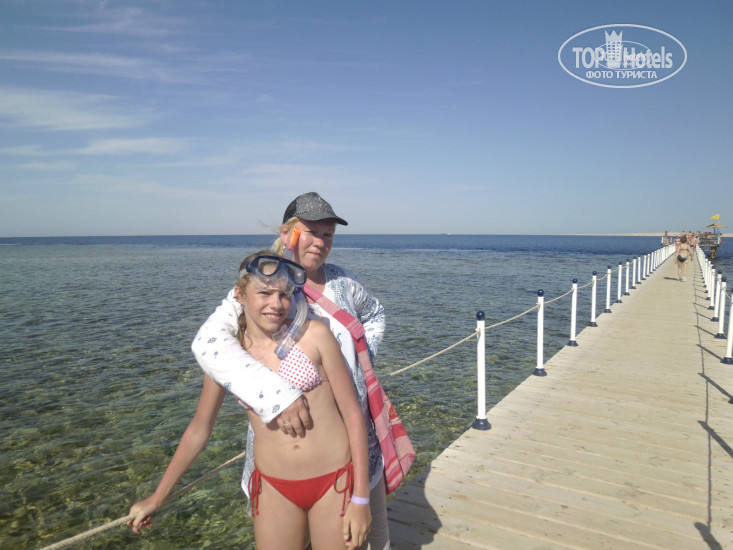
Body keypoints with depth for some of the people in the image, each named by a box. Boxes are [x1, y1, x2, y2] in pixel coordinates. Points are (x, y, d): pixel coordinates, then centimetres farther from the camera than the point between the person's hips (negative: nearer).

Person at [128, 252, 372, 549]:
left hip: (334, 482, -1)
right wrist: (156, 498, 17)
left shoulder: (315, 335, -12)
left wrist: (360, 499, -8)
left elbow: (353, 414, -8)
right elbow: (198, 430, 9)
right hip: (275, 489, 2)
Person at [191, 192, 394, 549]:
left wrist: (363, 360, 7)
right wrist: (275, 395, -38)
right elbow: (208, 342, -28)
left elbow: (374, 314, 22)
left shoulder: (343, 281, 1)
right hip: (287, 433, -4)